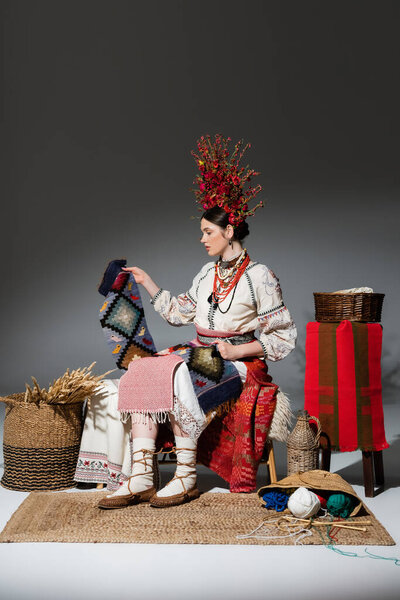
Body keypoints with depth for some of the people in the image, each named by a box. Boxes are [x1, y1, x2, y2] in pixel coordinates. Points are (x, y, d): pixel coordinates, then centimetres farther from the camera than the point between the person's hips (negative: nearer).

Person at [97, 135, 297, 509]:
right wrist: (147, 282, 19)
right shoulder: (207, 274, 16)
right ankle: (141, 477, -25)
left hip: (238, 363, -6)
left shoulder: (259, 277, -5)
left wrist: (238, 351, -15)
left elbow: (284, 337, -5)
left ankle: (186, 477, -23)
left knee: (180, 376, -34)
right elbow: (179, 312, 23)